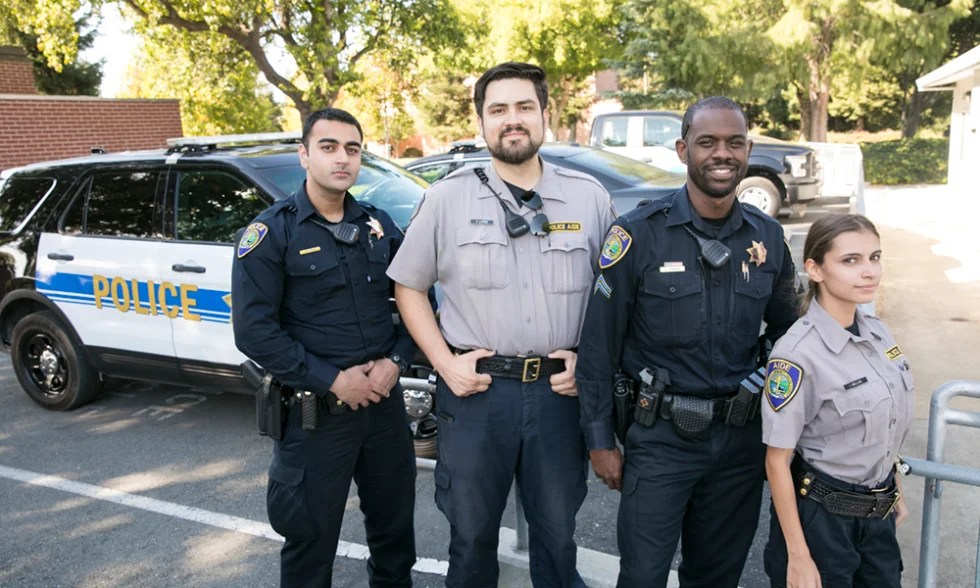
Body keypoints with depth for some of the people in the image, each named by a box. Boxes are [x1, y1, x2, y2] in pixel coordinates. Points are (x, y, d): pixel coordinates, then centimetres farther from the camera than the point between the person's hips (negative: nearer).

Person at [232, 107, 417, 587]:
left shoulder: (379, 225, 6)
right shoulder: (271, 232, -9)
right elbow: (254, 331, -15)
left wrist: (396, 359, -6)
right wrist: (330, 380, -18)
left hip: (385, 401, 5)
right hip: (313, 411, -4)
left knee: (394, 524, 20)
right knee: (310, 537, 12)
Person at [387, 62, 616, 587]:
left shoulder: (589, 197, 3)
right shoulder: (447, 197, -1)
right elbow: (408, 287, 5)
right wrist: (444, 363, -5)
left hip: (559, 390, 1)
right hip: (474, 389, -1)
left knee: (557, 532, 18)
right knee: (472, 534, 16)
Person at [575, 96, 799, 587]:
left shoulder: (768, 238, 1)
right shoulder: (639, 234, -12)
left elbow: (784, 332, 15)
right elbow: (599, 346, -9)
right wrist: (599, 441, -8)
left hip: (741, 438, 4)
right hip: (661, 437, -4)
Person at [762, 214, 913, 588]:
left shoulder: (878, 332, -1)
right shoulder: (798, 354, -23)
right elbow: (777, 461, -18)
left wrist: (895, 493, 18)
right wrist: (798, 557, -17)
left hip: (878, 514, 7)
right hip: (821, 517, -6)